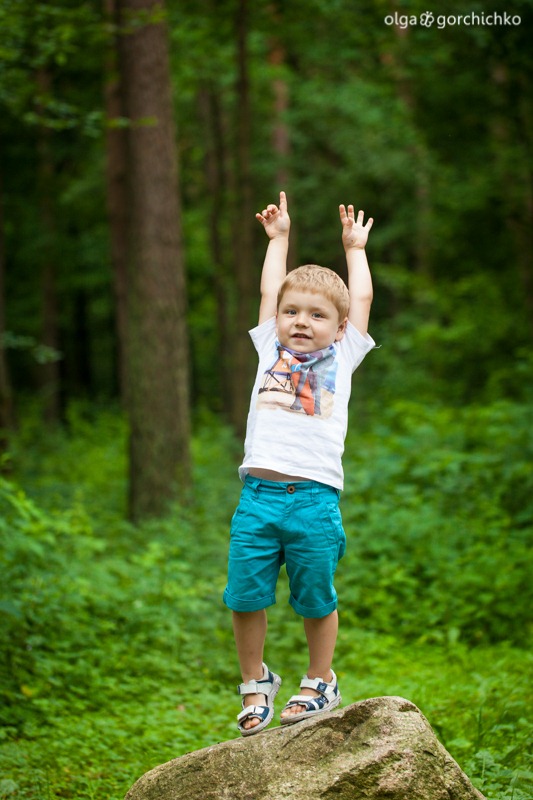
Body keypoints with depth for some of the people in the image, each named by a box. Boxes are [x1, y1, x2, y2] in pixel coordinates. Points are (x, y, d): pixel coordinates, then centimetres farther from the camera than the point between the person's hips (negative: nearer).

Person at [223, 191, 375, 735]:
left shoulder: (342, 356, 14)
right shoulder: (271, 350, 17)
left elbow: (362, 298, 20)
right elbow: (269, 290, 23)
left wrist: (354, 248, 33)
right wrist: (279, 237, 33)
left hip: (315, 498, -1)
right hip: (258, 493, 1)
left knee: (316, 600, 3)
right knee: (245, 597, 0)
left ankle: (321, 683, 22)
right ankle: (256, 683, 18)